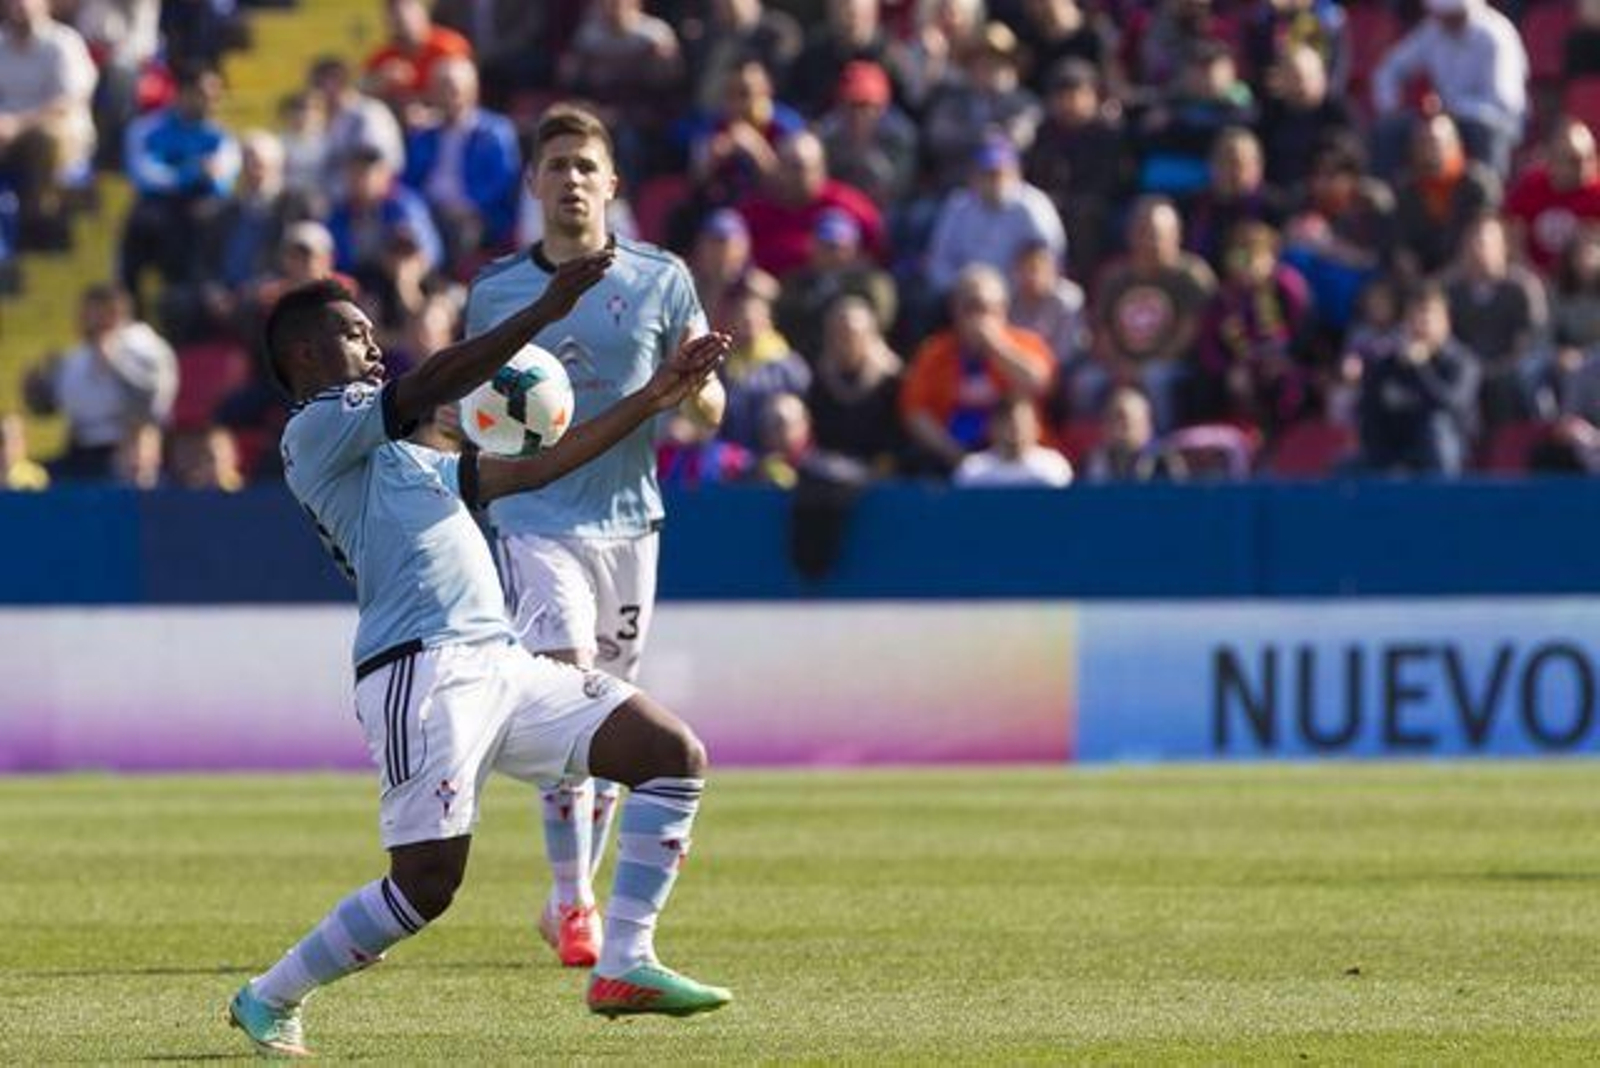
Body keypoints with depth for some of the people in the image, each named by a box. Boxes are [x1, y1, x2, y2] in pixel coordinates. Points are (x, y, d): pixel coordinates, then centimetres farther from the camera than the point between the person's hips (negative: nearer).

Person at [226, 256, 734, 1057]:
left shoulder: (408, 461, 30)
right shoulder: (314, 429, 1)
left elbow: (534, 469, 29)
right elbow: (430, 388, -13)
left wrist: (655, 397, 25)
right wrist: (544, 311, -18)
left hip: (502, 666, 9)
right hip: (422, 674, -9)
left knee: (677, 756, 0)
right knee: (427, 885, -15)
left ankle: (624, 967, -2)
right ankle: (268, 1001, 5)